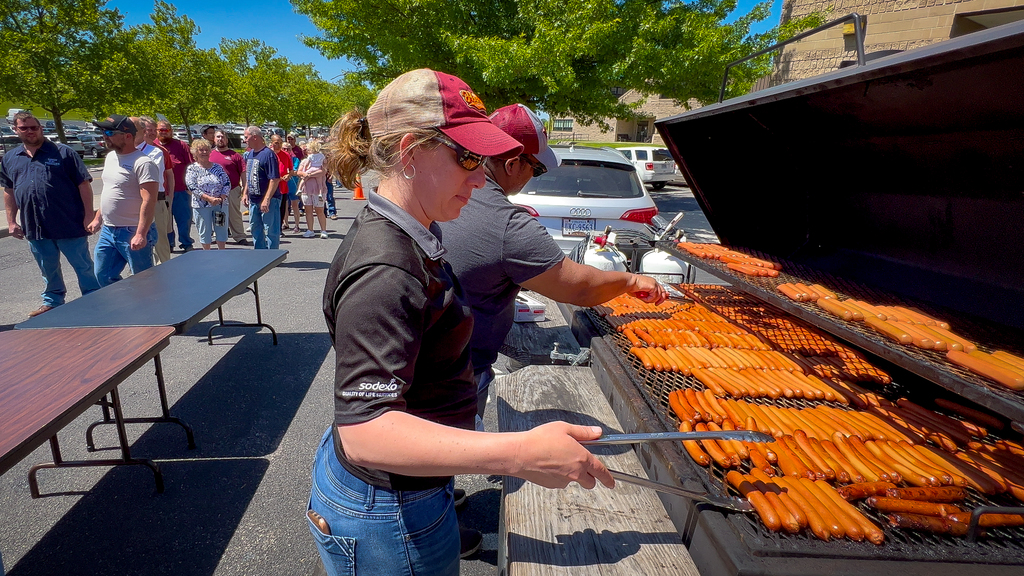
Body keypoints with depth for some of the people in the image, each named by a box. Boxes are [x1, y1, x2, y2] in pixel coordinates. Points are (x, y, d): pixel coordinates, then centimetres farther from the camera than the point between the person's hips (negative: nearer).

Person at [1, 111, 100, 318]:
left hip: (70, 225, -5)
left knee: (84, 267, 2)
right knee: (48, 270, 17)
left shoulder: (63, 153, -2)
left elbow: (84, 185, -6)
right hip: (34, 228, 5)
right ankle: (52, 302, 32)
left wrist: (88, 215, -12)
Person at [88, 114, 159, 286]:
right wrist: (98, 218, 22)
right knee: (103, 277, 15)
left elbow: (149, 201, -23)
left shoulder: (142, 163, -17)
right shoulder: (110, 157, 12)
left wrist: (141, 234, -28)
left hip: (133, 233, -9)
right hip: (107, 231, 9)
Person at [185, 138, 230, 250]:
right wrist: (209, 198, -20)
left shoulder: (217, 167, 9)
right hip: (201, 206, -2)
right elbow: (192, 187, -10)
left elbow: (227, 183, 4)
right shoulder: (192, 168, 0)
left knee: (222, 230, 7)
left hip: (221, 204, 3)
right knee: (204, 232, 4)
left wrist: (221, 197, -12)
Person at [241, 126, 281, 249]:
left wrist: (267, 199, -24)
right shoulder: (249, 154, 11)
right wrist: (245, 193, 13)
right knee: (256, 230, 17)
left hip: (269, 201, -9)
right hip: (253, 200, 9)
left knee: (271, 231, -2)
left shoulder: (268, 154, -15)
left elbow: (275, 179, -20)